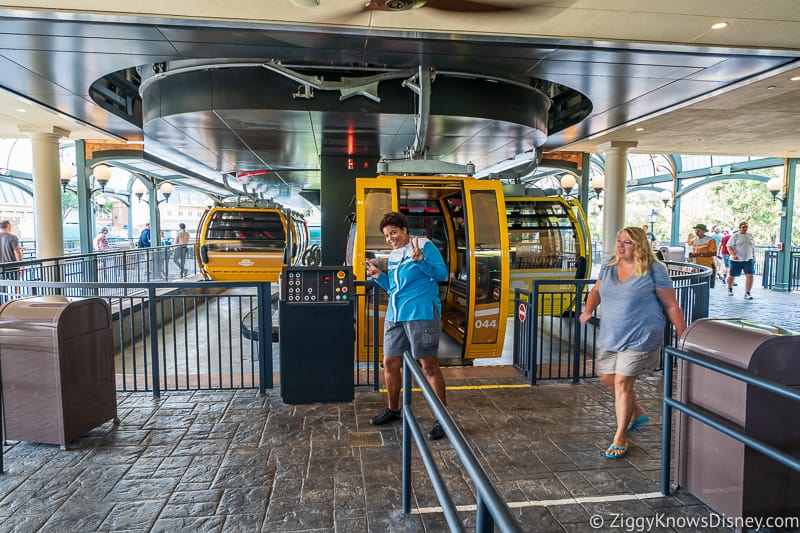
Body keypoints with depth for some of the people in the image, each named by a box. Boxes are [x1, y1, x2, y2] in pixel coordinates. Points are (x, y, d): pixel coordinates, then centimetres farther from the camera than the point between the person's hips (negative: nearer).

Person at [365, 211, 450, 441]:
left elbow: (442, 274, -12)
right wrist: (379, 276, 7)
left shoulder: (425, 245, -4)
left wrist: (420, 259, -24)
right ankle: (393, 410, 33)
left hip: (421, 315, -8)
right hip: (394, 316, 8)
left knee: (429, 367, -2)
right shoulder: (393, 255, 17)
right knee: (390, 364, 13)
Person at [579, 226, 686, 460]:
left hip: (638, 339, -7)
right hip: (610, 337, 7)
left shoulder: (654, 270, -11)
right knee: (607, 379, 15)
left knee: (622, 384, -5)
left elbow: (672, 306, -8)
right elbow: (597, 291, 17)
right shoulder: (609, 267, 5)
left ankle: (620, 438, 12)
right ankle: (638, 413, 42)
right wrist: (588, 310, -2)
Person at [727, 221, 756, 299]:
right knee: (732, 275, 9)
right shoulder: (735, 236, -5)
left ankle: (747, 294, -10)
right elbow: (729, 246, -13)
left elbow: (753, 247, 22)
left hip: (748, 260, 4)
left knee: (750, 276, -12)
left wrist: (753, 257, 19)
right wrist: (733, 254, -28)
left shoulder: (750, 235, 12)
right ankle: (730, 289, 35)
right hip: (736, 260, -4)